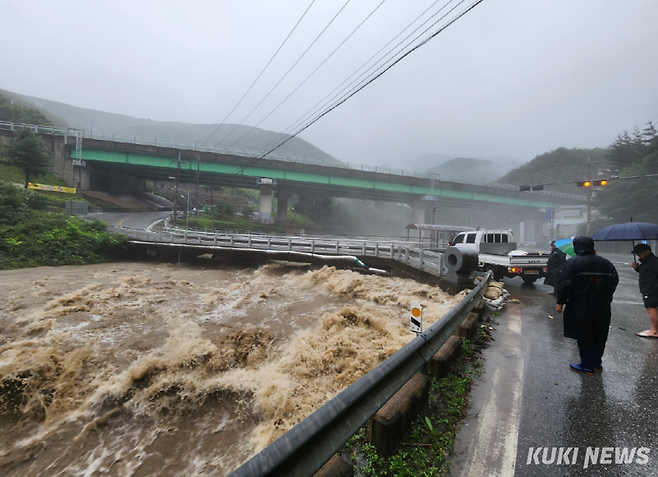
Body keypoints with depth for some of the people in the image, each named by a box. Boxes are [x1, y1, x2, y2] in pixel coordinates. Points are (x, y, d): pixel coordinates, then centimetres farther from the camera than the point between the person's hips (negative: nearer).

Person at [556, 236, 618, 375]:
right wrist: (605, 298, 20)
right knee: (600, 336, 18)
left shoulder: (573, 262, -12)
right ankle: (597, 363, 30)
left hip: (581, 307, -5)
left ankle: (587, 366, 13)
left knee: (584, 337, 5)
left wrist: (560, 302, -8)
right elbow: (614, 282, 10)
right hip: (603, 307, 6)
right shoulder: (606, 263, 5)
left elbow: (566, 285, -16)